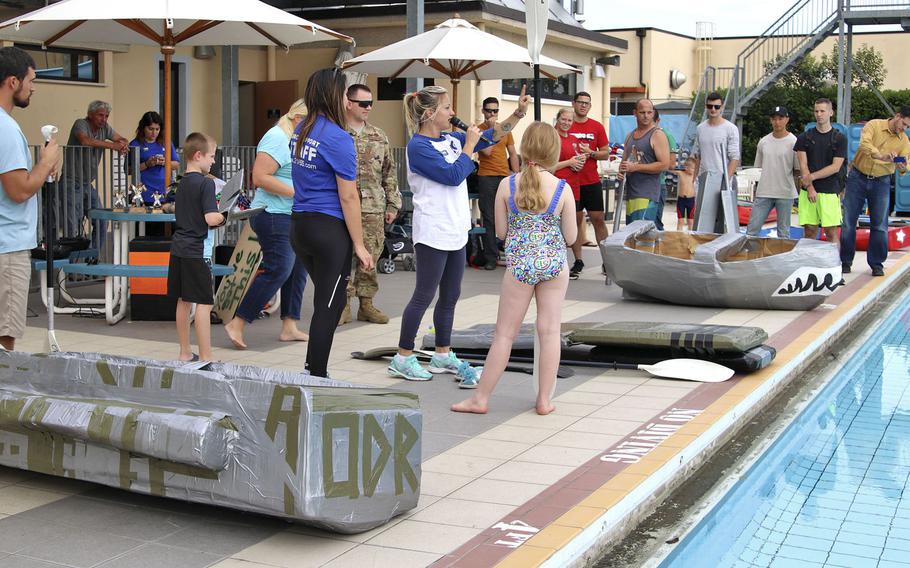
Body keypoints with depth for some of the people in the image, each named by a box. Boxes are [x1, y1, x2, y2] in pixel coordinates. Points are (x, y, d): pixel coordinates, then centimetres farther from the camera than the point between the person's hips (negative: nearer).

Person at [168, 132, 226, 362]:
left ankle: (185, 353, 23)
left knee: (184, 301, 15)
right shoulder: (206, 183, -14)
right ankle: (206, 358, -6)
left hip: (178, 248, 9)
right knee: (204, 303, -6)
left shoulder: (182, 182, 12)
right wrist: (224, 216, -2)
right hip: (197, 250, -9)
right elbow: (210, 218, -23)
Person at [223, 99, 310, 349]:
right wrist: (296, 193, -22)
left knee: (298, 269, 9)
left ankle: (289, 328, 15)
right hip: (275, 216, -10)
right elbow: (260, 177, -22)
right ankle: (237, 324, -6)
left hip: (292, 217, 10)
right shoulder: (277, 137, -13)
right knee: (278, 270, -12)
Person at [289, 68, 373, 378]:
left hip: (299, 225, 8)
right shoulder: (338, 138, -15)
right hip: (330, 228, -8)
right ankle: (317, 378, 8)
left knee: (330, 300, 21)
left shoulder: (300, 131, 9)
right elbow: (348, 196, -15)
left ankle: (312, 369, 26)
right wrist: (359, 245, -11)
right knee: (328, 307, 2)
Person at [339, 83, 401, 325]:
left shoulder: (379, 137, 13)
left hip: (373, 208, 4)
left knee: (370, 257, 6)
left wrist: (392, 204, 11)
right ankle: (343, 305, 10)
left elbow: (389, 172, 16)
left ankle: (366, 304, 17)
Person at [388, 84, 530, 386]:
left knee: (450, 296, 14)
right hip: (433, 233, -8)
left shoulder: (450, 140, 10)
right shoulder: (418, 146, -13)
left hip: (456, 232, 8)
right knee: (424, 296, -2)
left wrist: (519, 113, 5)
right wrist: (469, 145, -8)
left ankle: (443, 355, 24)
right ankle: (402, 358, 6)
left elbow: (491, 136, 15)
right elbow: (453, 175, -20)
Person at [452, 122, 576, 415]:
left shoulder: (507, 185, -7)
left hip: (520, 264, 0)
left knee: (504, 334, 7)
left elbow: (501, 231, -1)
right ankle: (544, 400, 14)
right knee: (550, 332, 9)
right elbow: (571, 237, -2)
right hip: (554, 264, 0)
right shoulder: (563, 189, -7)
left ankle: (481, 398, 14)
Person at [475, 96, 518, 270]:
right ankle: (490, 258, 3)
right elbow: (487, 151, -15)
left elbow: (512, 153, 14)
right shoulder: (478, 129, -2)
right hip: (486, 178, -4)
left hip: (505, 177, 4)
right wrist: (491, 128, -12)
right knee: (489, 219, -1)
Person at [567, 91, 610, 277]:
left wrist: (590, 153, -11)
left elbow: (606, 153, 7)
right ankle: (578, 261, 11)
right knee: (575, 220, 2)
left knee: (598, 218, -2)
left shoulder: (597, 127, 6)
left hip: (592, 182, 1)